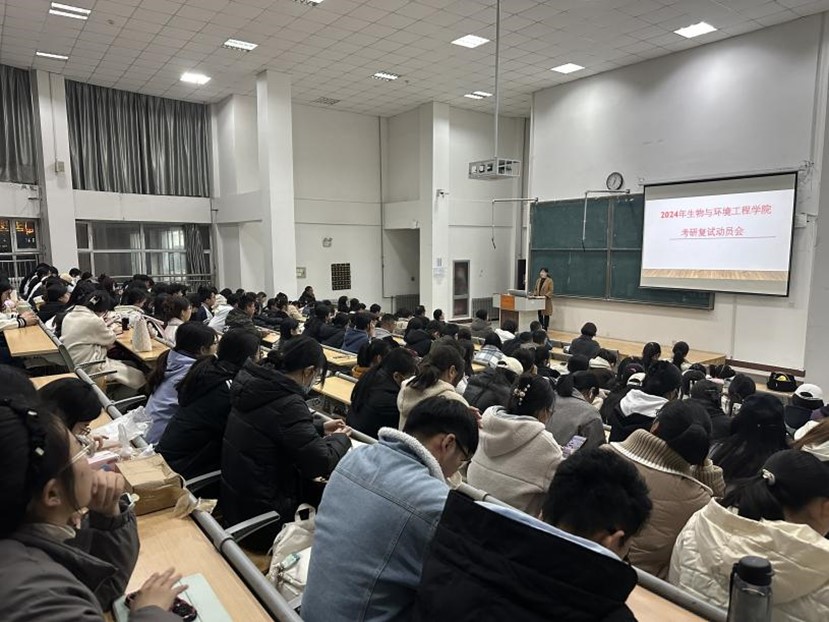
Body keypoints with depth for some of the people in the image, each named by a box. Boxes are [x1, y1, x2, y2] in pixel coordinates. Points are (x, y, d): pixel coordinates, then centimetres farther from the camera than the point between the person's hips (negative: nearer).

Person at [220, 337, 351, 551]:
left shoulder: (256, 383, -1)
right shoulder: (287, 404, -27)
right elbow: (321, 463, -24)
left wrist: (320, 427, 16)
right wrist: (340, 439, -4)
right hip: (260, 519, -8)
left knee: (317, 486, 17)